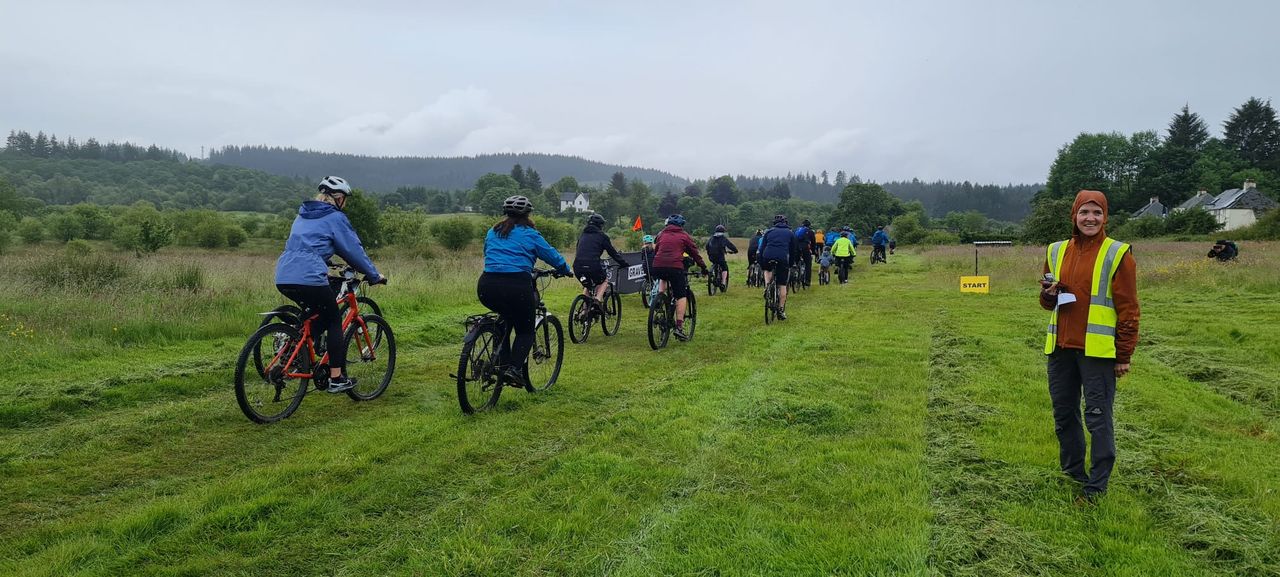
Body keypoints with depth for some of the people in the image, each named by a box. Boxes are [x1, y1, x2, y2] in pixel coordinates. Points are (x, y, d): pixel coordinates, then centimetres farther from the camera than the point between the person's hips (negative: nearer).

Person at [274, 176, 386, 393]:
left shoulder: (303, 216, 25)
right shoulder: (335, 218, 1)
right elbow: (354, 250, 2)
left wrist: (324, 269, 49)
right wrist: (374, 275, 13)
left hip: (283, 278, 7)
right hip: (309, 278, -7)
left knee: (320, 314, 26)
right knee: (334, 320, 8)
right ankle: (337, 379, 7)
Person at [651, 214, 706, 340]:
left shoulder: (661, 234, 24)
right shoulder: (684, 236, 15)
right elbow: (695, 253, 17)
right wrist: (703, 267, 27)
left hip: (658, 266, 4)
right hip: (675, 267, -4)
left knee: (663, 279, 38)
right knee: (681, 296, 3)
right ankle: (679, 327, -7)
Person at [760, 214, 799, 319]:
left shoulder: (769, 232, 23)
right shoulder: (790, 233, 22)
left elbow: (761, 249, 19)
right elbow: (793, 251, 22)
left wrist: (762, 265, 23)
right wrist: (790, 265, 31)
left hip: (768, 257, 1)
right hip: (783, 258, -1)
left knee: (768, 270, 36)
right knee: (782, 285, 8)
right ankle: (781, 310, 8)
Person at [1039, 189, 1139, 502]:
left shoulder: (1117, 253, -4)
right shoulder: (1057, 251, 10)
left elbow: (1127, 308, -4)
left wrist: (1124, 355, -7)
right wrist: (1049, 294, -5)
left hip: (1097, 350, -5)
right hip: (1060, 347, 5)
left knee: (1097, 418, -1)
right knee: (1063, 414, 13)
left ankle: (1096, 486, 10)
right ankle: (1072, 474, 30)